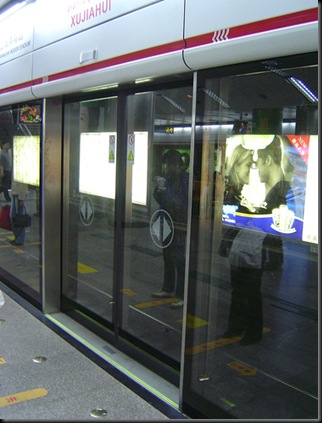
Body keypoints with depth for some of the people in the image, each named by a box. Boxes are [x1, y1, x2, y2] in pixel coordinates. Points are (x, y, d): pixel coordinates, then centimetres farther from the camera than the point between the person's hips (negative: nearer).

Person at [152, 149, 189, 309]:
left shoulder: (185, 179, -14)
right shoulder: (169, 179, 10)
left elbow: (184, 204, -19)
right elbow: (162, 200, 15)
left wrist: (166, 194, -22)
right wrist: (158, 192, -5)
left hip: (179, 228, -8)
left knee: (179, 261, -4)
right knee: (167, 259, 18)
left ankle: (181, 296, 3)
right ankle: (167, 289, 32)